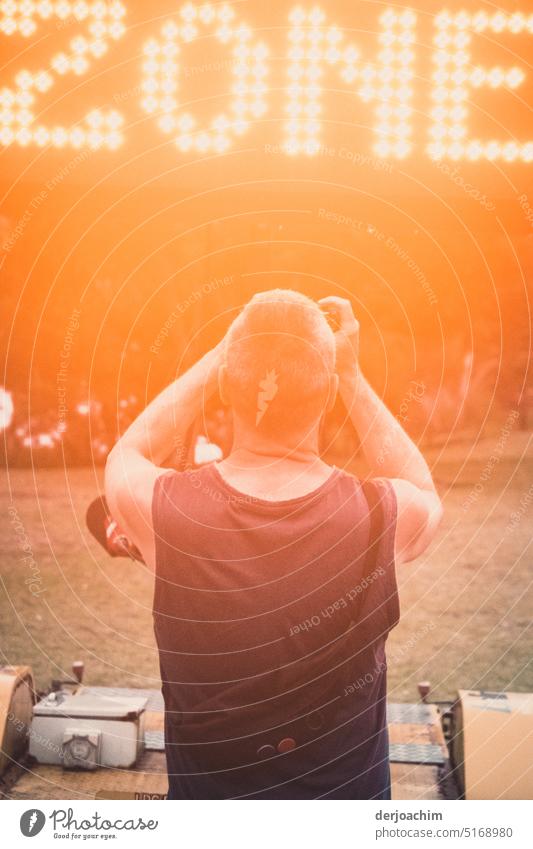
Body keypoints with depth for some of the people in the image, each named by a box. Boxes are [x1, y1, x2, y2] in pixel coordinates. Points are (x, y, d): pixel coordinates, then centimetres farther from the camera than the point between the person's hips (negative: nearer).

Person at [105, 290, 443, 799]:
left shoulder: (163, 508, -25)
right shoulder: (384, 516, -25)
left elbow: (128, 454, 0)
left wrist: (221, 354, -5)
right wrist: (351, 374, -6)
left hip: (208, 790, 0)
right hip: (347, 792, 1)